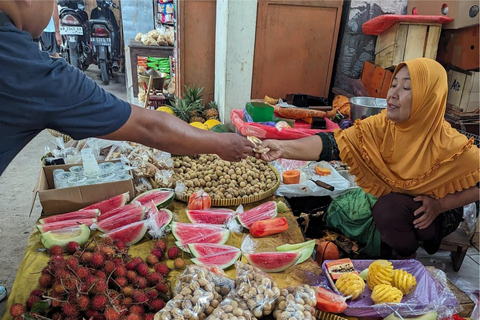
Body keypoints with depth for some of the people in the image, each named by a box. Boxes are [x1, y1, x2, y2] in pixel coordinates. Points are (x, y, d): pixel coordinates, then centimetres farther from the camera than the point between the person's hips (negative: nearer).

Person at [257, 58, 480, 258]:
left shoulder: (449, 145, -27)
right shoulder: (381, 126, -20)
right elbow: (334, 144, -33)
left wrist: (440, 204, -25)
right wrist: (283, 148, -47)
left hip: (439, 212, -3)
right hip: (392, 200, 4)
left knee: (389, 208, -31)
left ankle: (405, 259, 1)